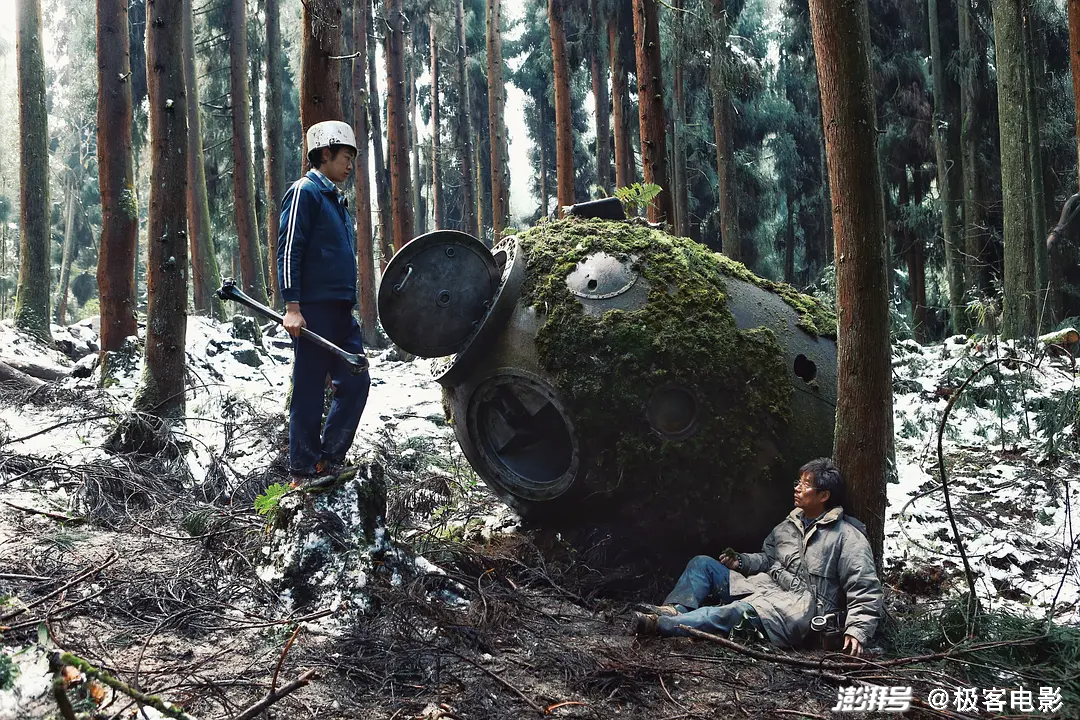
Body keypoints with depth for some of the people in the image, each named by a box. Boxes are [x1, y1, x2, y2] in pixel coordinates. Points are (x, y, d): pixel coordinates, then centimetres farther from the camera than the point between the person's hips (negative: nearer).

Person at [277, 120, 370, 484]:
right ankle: (303, 473, 2)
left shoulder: (336, 200, 22)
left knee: (356, 383, 7)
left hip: (342, 312, 9)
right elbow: (288, 249, -14)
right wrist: (292, 306, -20)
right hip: (313, 311, -9)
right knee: (310, 391, -4)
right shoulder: (305, 192, -7)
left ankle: (329, 460, 17)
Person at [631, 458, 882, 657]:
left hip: (799, 608, -9)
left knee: (741, 611, -37)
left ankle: (662, 624, -50)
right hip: (763, 587, 9)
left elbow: (866, 590, -9)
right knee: (702, 564, 0)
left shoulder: (848, 537, -4)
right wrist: (742, 562, 8)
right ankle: (674, 610, -27)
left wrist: (857, 630, -22)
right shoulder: (790, 524, 19)